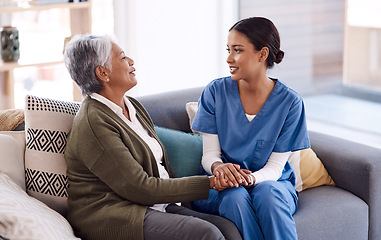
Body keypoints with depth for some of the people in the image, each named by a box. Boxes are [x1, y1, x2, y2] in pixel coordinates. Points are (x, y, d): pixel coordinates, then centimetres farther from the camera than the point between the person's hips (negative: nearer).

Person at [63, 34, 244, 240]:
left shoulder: (133, 106, 16)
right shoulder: (93, 123, -14)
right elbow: (141, 188, -17)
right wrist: (209, 184, -13)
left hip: (155, 207, 9)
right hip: (113, 219, -9)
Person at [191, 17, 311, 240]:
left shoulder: (289, 102, -8)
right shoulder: (216, 91, -4)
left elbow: (275, 167, -8)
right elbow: (210, 154, -4)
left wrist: (251, 178, -32)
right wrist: (219, 167, -30)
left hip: (272, 182, -1)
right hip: (222, 188, 1)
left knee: (266, 192, -36)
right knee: (235, 195, -34)